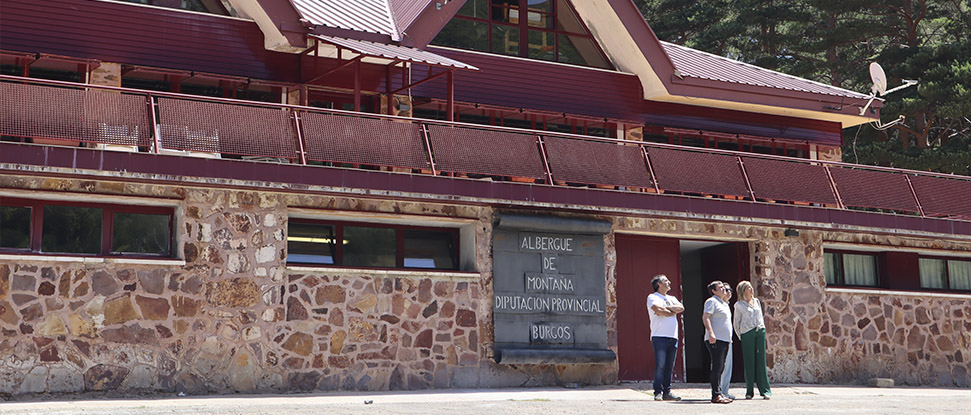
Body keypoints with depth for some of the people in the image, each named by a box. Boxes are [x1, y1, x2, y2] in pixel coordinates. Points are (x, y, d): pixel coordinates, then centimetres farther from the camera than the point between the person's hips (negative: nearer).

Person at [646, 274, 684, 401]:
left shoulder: (672, 299, 24)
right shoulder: (652, 297, 3)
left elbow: (681, 308, 5)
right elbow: (658, 310, -14)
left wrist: (666, 308, -6)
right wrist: (674, 311, 1)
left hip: (673, 337, 6)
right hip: (660, 336, -6)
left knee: (669, 366, 3)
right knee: (660, 364, -12)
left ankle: (667, 392, 6)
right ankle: (658, 392, -10)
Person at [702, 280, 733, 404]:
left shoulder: (724, 303, 24)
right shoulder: (711, 301, -5)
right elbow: (705, 317, -17)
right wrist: (710, 333, -29)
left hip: (724, 340, 10)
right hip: (716, 340, -10)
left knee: (720, 368, 10)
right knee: (717, 368, -12)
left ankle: (719, 393, 14)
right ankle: (716, 395, -14)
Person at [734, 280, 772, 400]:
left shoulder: (757, 301, 16)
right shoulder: (739, 305, 3)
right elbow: (736, 322, 8)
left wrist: (762, 330, 16)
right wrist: (741, 336, 6)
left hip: (760, 332, 4)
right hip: (747, 333, -4)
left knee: (761, 360, -1)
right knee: (749, 362, -4)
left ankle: (765, 390, -1)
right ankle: (749, 391, 2)